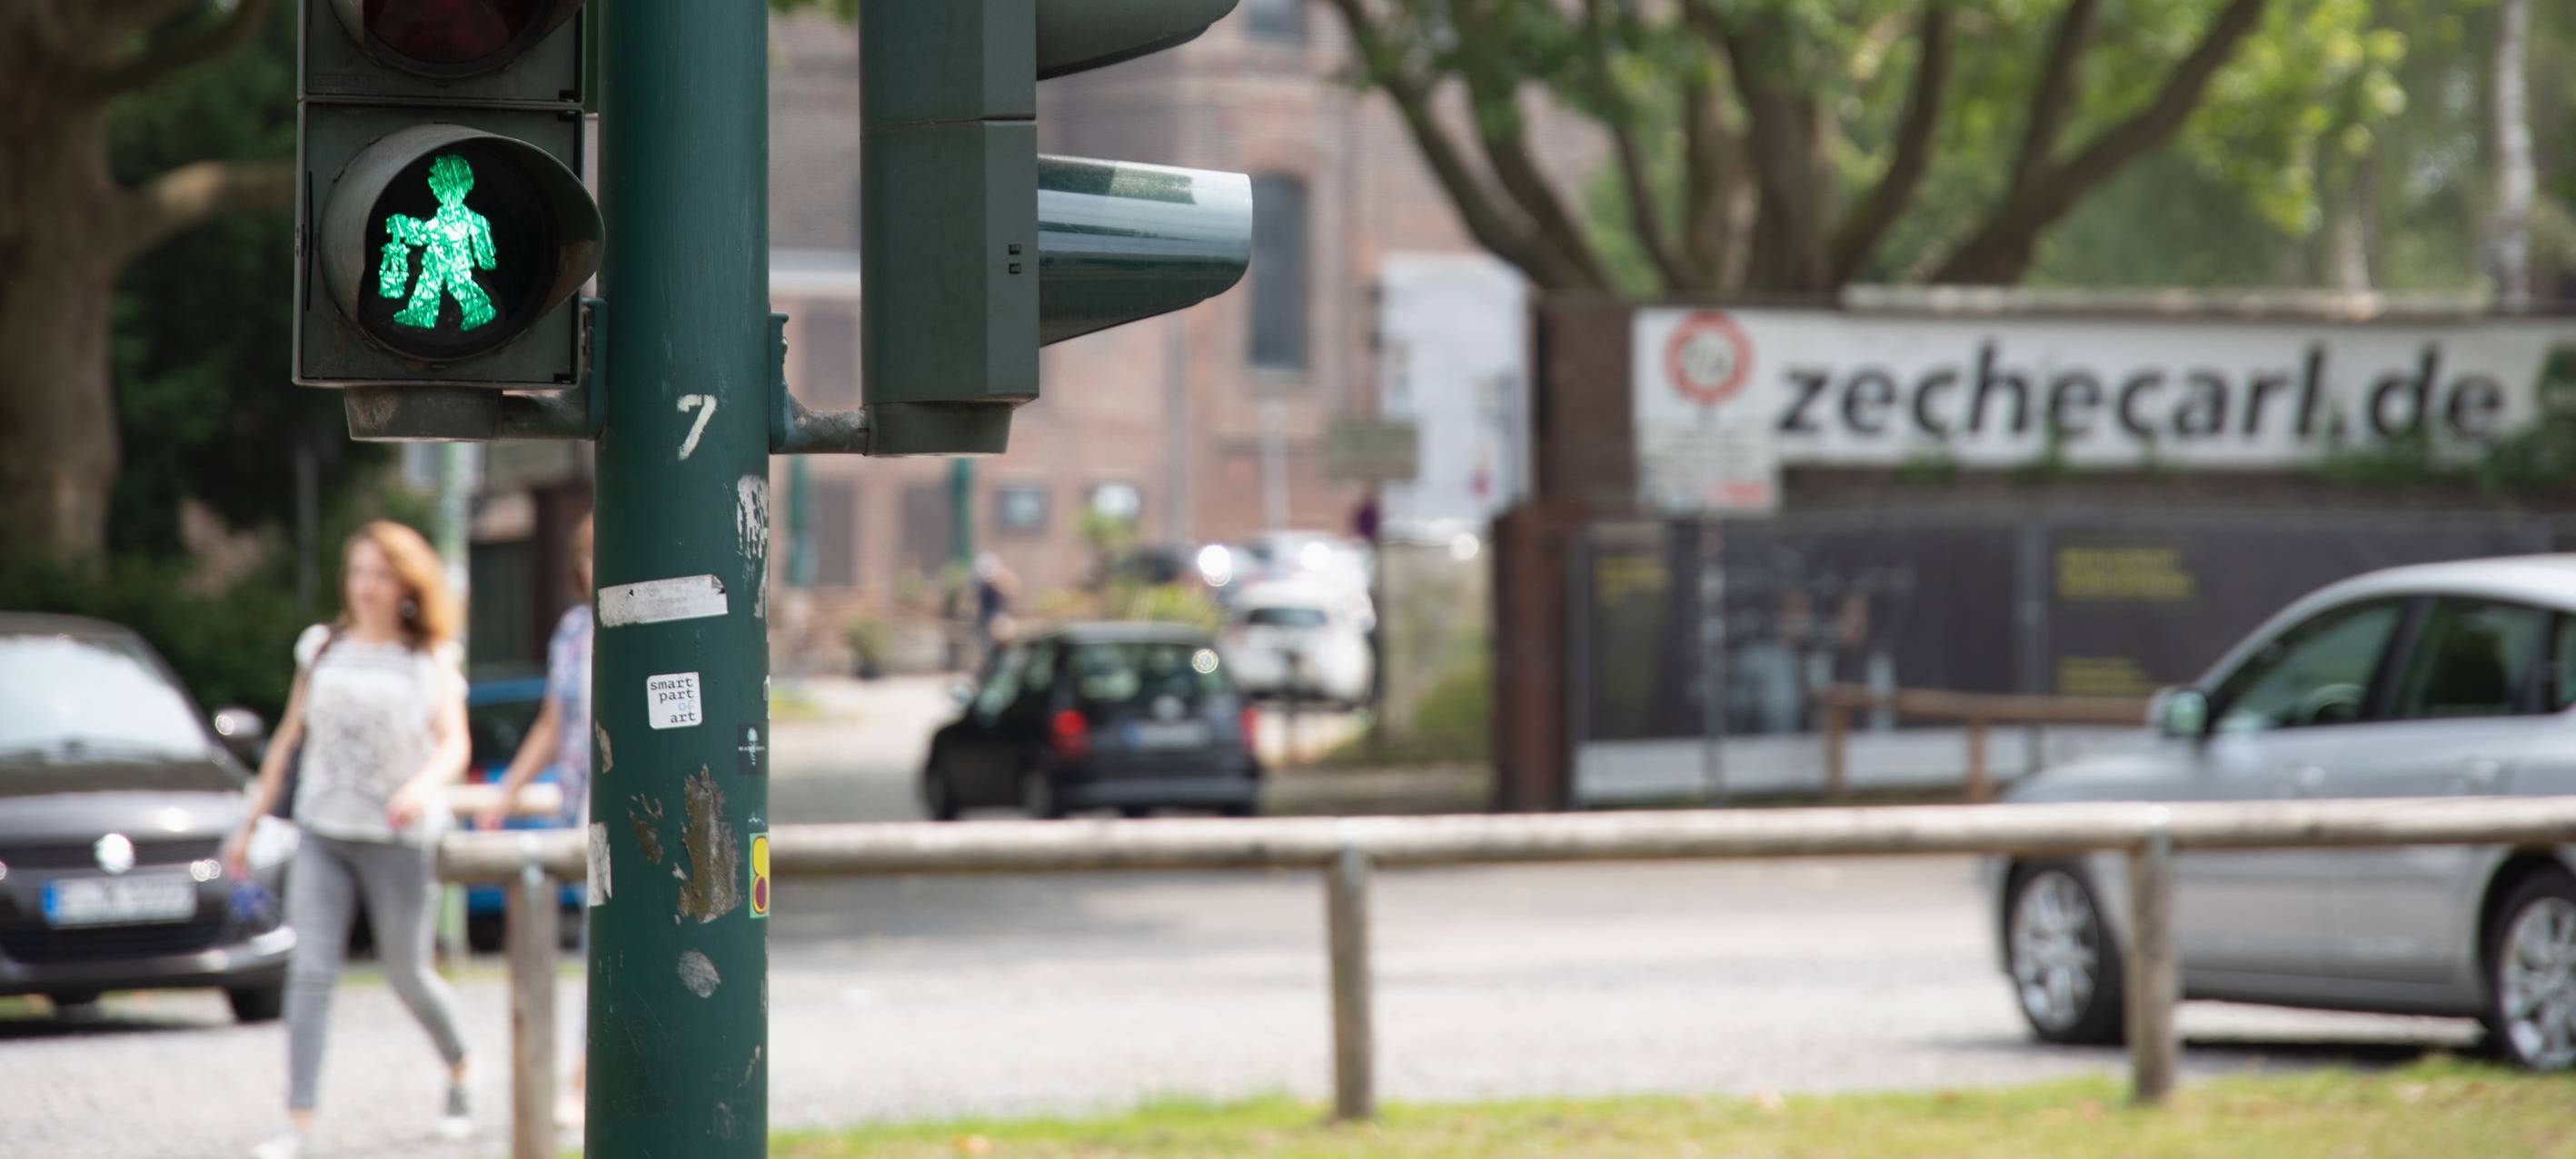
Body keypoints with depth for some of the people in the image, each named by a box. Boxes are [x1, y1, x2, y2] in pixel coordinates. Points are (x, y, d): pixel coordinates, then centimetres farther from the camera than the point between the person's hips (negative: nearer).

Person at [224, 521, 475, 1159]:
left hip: (398, 837, -2)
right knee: (310, 973, -9)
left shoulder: (431, 659, 3)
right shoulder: (321, 650, 11)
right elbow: (288, 739, 16)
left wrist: (422, 786, -29)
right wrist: (250, 823, 16)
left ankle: (459, 1068, 36)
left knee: (408, 976, 6)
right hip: (321, 835, 2)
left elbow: (454, 744, -7)